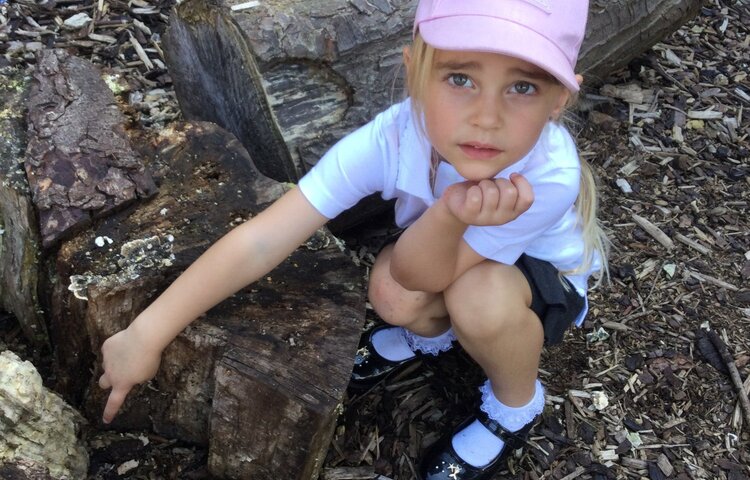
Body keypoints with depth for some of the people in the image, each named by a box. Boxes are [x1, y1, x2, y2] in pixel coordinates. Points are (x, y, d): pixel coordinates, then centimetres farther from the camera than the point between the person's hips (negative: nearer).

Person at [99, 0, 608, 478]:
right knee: (390, 291, -30)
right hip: (442, 255, 2)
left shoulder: (552, 178, -38)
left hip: (546, 275, -2)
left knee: (480, 298, -35)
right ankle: (431, 334, 9)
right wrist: (146, 336, -34)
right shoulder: (392, 137, -34)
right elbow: (262, 240, -33)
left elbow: (416, 273, -32)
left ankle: (516, 409, -1)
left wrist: (450, 218, -54)